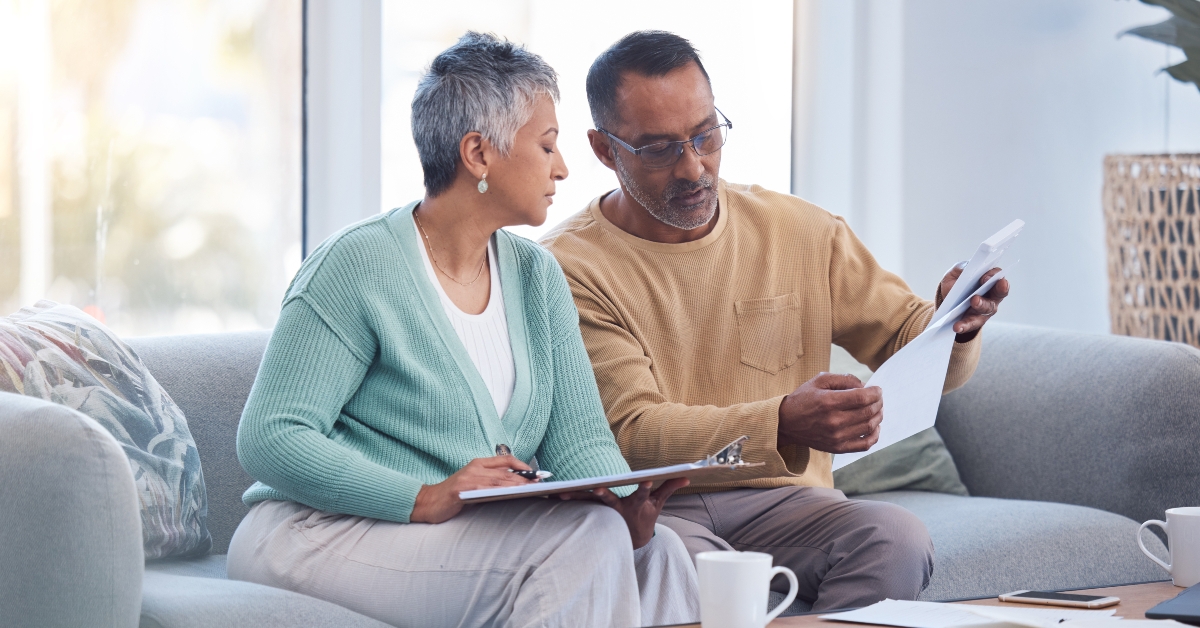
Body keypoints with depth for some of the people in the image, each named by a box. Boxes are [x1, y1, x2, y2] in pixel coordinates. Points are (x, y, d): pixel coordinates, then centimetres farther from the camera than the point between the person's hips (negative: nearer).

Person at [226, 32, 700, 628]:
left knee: (657, 552, -22)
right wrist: (425, 499, -28)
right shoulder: (356, 265, -10)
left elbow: (579, 442, 6)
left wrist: (628, 507, -19)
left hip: (490, 534, 7)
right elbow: (269, 439, -16)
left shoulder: (535, 277, 13)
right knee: (583, 540, -29)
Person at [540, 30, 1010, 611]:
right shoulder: (571, 265, -6)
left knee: (896, 538, -28)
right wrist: (782, 424, -32)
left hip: (778, 500, 4)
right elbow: (630, 433, -16)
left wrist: (954, 327, -14)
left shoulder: (802, 232, 8)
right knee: (679, 556, -39)